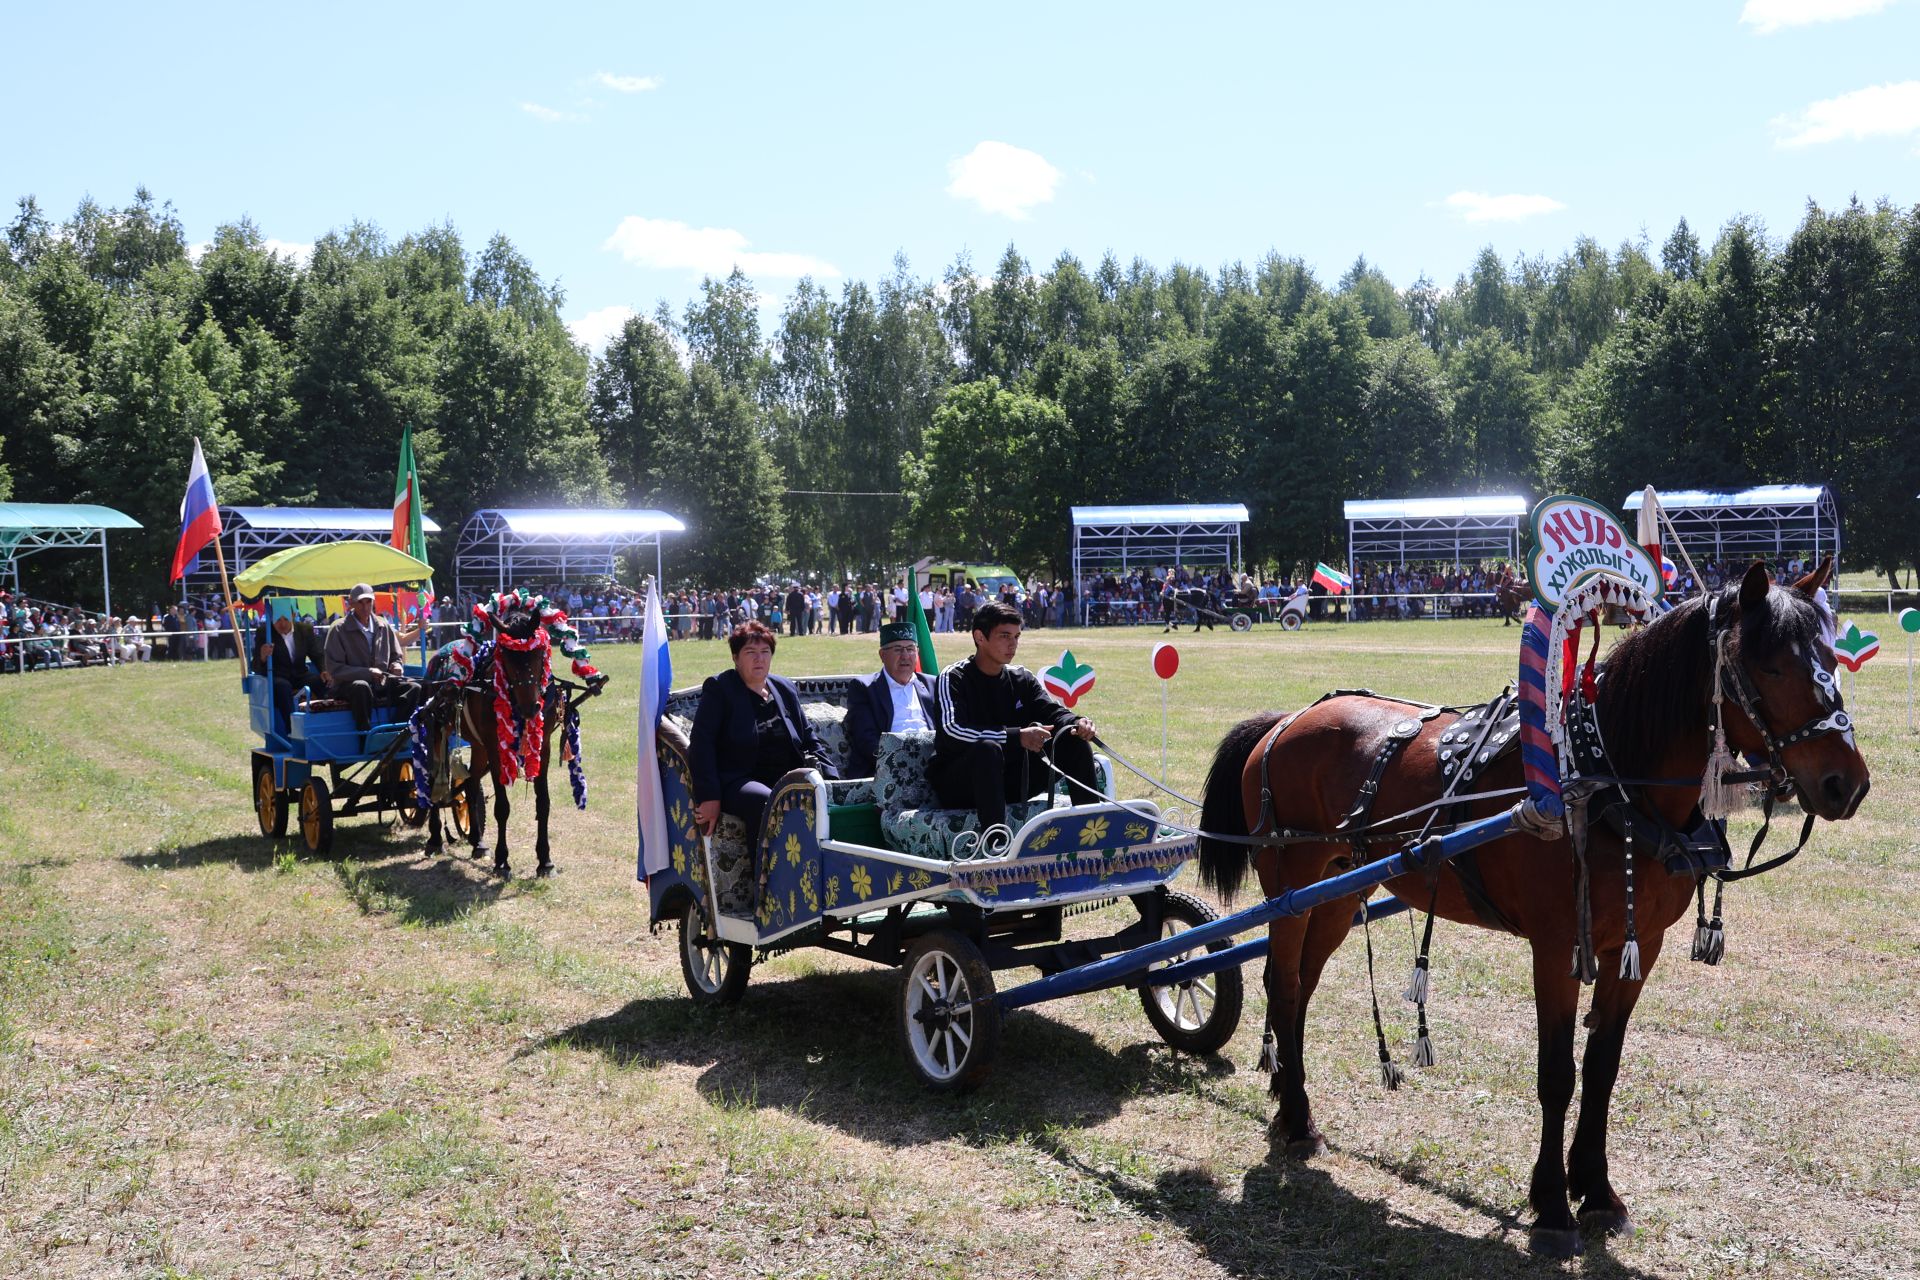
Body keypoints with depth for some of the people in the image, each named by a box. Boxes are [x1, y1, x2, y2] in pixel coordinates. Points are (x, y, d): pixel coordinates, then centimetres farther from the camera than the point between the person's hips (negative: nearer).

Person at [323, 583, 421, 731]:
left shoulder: (384, 626, 12)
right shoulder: (338, 629, -1)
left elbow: (396, 657, 21)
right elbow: (334, 669, -8)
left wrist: (397, 666, -5)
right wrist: (367, 672, -19)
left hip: (382, 683, 5)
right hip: (347, 684, -4)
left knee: (414, 688, -20)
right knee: (361, 687, -40)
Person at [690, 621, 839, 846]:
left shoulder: (785, 690, 18)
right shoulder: (718, 688, 3)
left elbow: (809, 739, 23)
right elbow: (701, 743, -6)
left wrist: (833, 781, 7)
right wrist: (709, 798, -17)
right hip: (737, 783, -5)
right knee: (768, 803, -37)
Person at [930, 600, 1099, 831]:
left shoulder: (1022, 679, 9)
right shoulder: (953, 679, -10)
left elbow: (1053, 712, 0)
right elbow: (951, 730, -26)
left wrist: (1077, 723, -26)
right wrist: (1016, 736, -35)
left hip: (1009, 781, 6)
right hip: (956, 783, -6)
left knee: (1074, 742, -7)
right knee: (988, 748, -38)